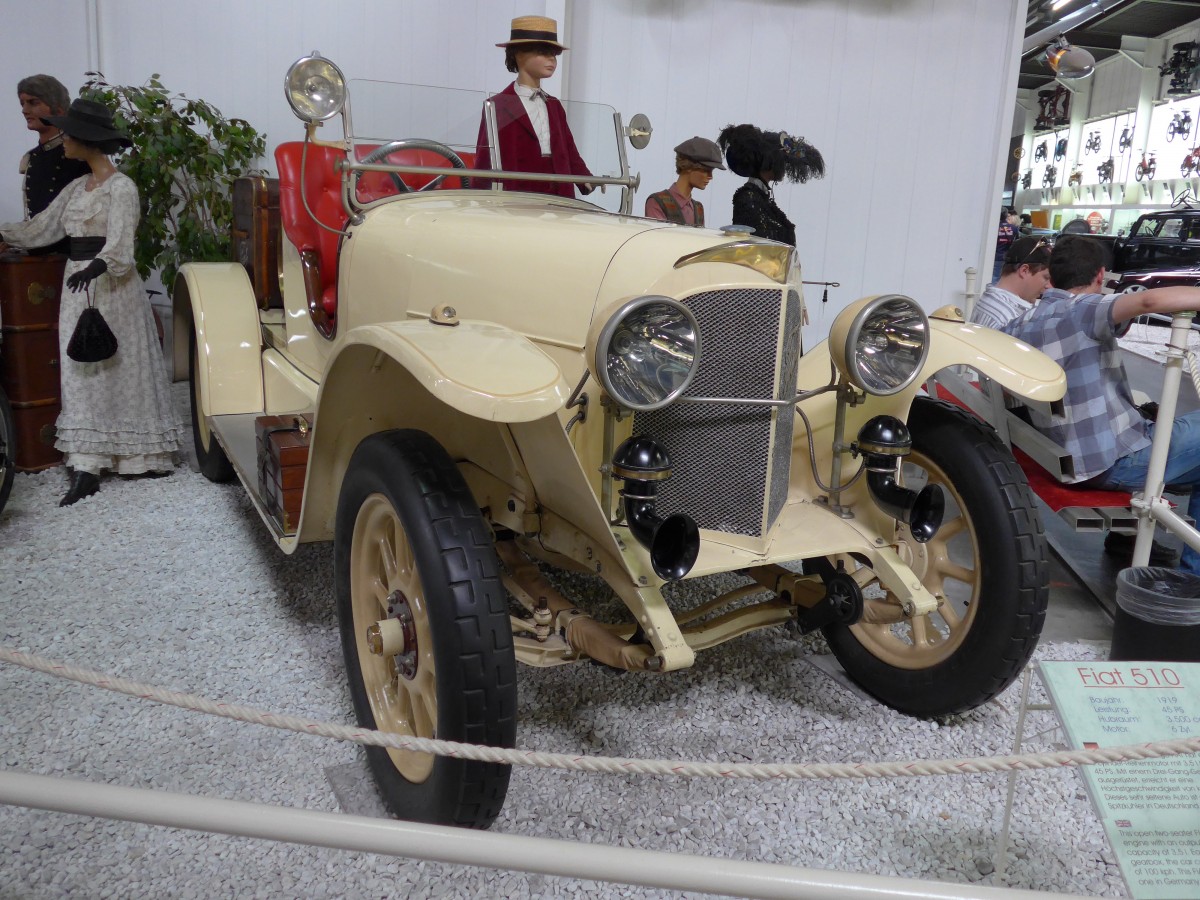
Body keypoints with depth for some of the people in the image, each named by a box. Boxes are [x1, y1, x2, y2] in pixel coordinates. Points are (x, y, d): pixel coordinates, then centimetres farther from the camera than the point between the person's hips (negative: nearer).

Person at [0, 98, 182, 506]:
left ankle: (139, 456, 8)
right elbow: (42, 227, 18)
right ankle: (86, 469, 11)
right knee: (82, 374, 6)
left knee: (119, 370, -2)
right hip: (79, 283, 8)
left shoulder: (121, 187, -11)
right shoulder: (77, 187, 14)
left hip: (111, 287, -8)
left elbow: (120, 242, -25)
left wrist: (98, 265, -42)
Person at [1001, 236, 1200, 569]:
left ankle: (1125, 534, 33)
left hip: (1066, 455, 8)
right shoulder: (1083, 310, -15)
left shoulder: (1020, 323, 5)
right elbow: (1151, 300, -33)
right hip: (1115, 461, -8)